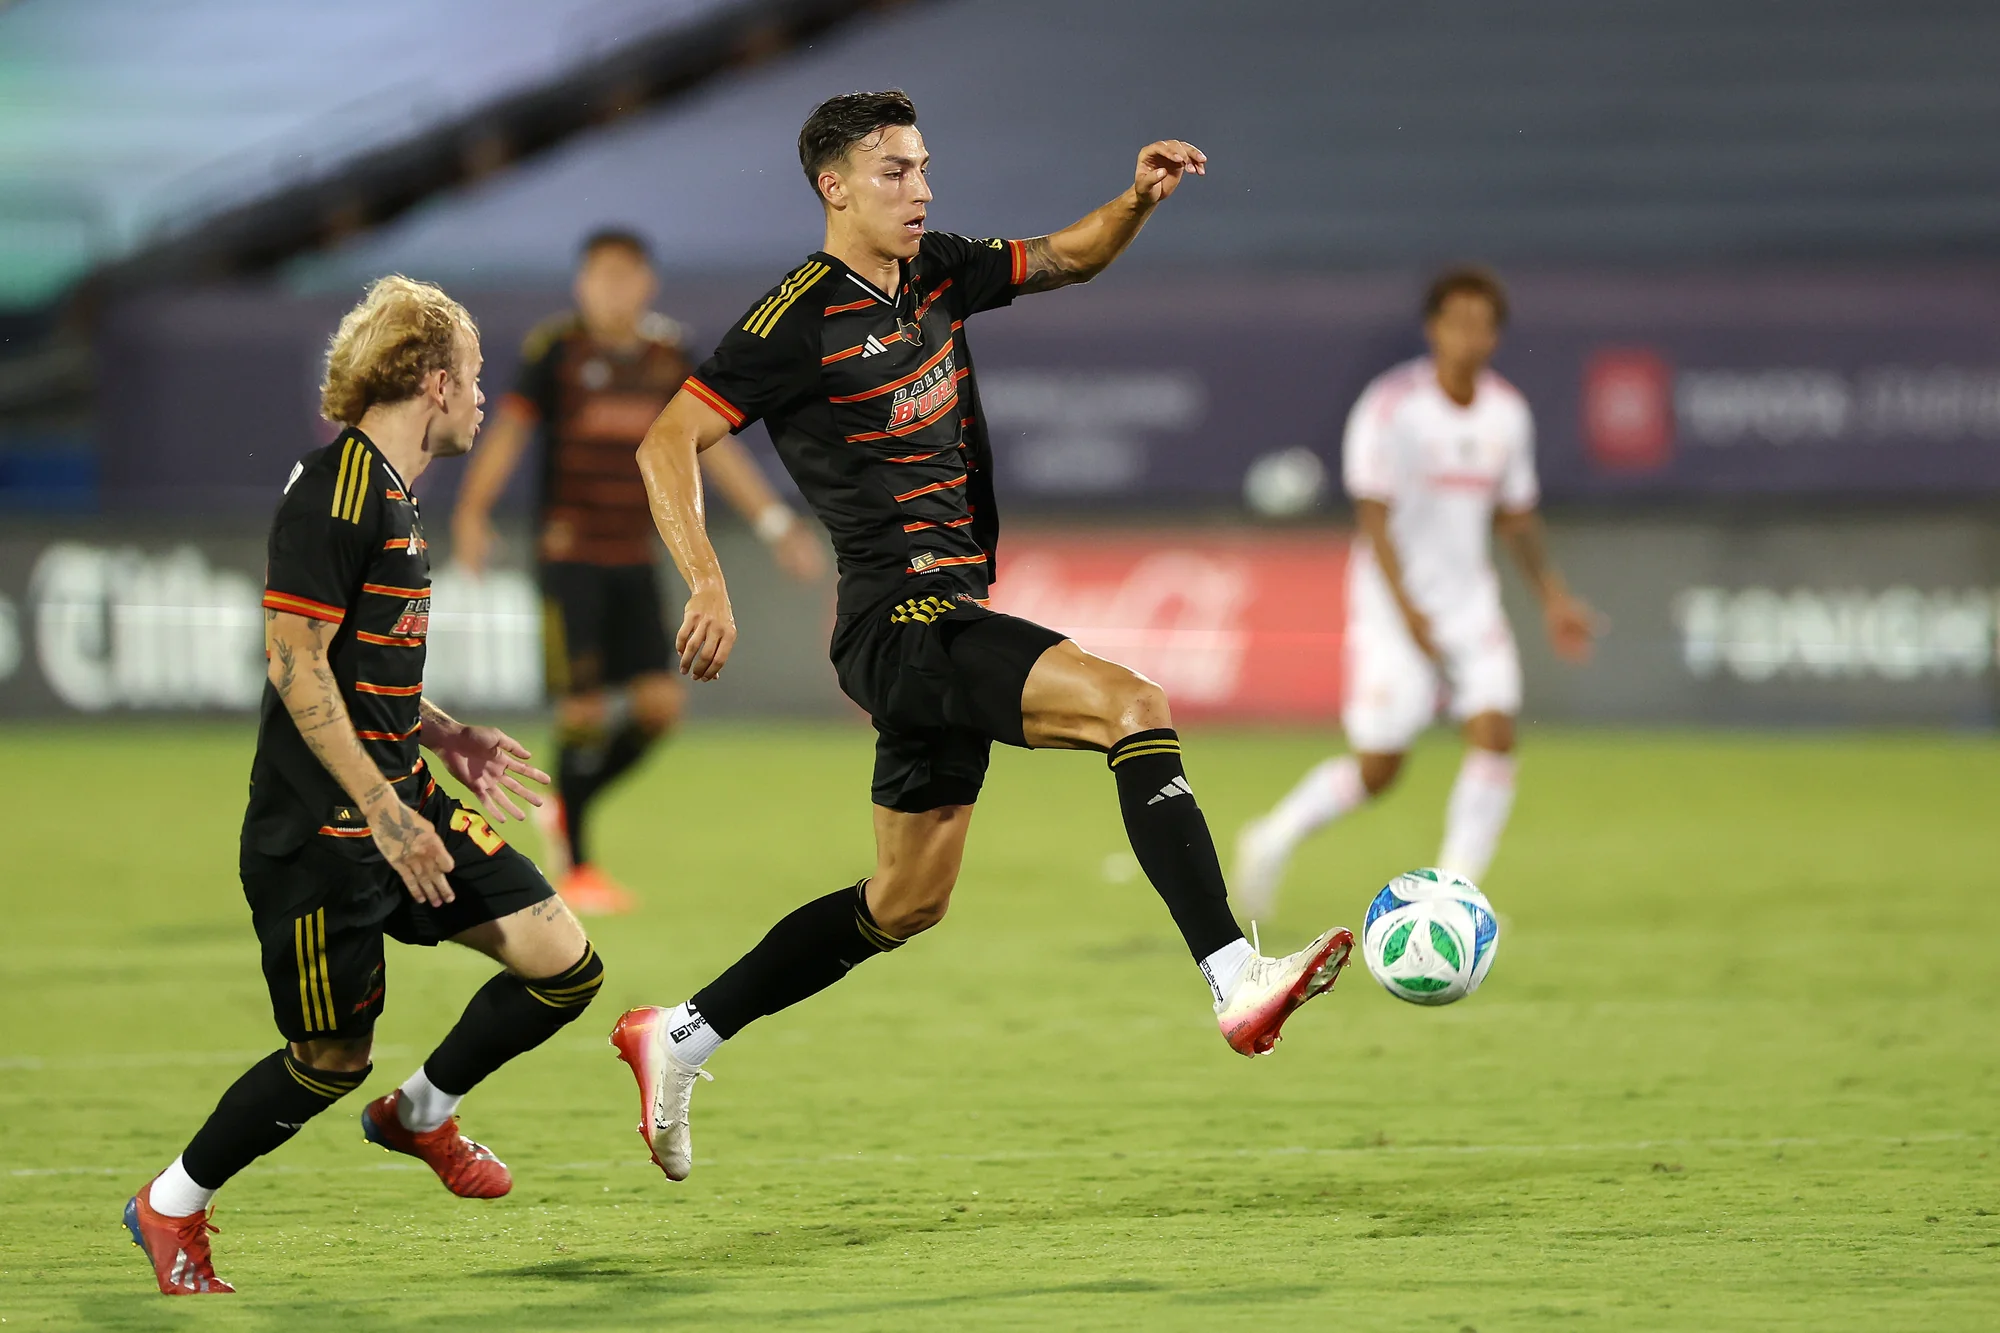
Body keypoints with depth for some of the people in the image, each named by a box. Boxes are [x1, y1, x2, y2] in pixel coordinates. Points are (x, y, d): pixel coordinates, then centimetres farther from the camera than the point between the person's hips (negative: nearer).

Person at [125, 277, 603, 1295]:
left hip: (395, 801, 9)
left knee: (563, 963, 0)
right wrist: (384, 813, -21)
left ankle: (420, 1114, 23)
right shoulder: (338, 488, -17)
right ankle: (170, 1208, 18)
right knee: (331, 1058, -2)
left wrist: (444, 737, 17)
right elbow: (296, 665, -21)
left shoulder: (388, 489, 14)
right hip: (319, 825, -9)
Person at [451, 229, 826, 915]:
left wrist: (777, 524, 12)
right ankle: (574, 867, 5)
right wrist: (473, 511, -26)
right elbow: (510, 428, -12)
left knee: (659, 705, -3)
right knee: (584, 710, -8)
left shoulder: (668, 356, 7)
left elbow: (713, 445, 14)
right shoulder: (557, 348, -6)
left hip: (635, 560, 5)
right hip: (570, 555, -5)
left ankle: (566, 810, 20)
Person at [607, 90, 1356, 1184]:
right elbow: (665, 445, -12)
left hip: (950, 624, 9)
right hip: (901, 616, -9)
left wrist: (1138, 201, 5)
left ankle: (677, 1038, 25)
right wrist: (706, 580, -24)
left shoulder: (936, 274, 12)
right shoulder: (802, 319, -11)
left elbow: (1067, 260, 26)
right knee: (1130, 705, -25)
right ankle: (1237, 985, -33)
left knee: (906, 903, 16)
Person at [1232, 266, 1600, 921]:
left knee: (1494, 736, -13)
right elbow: (1373, 515, -17)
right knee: (1376, 770, -4)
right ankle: (1274, 838, 23)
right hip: (1393, 602, -5)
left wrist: (1553, 597, 11)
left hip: (1470, 597, 5)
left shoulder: (1508, 413, 4)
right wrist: (1406, 608, -26)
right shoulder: (1390, 406, -14)